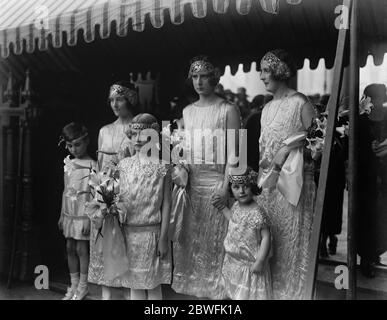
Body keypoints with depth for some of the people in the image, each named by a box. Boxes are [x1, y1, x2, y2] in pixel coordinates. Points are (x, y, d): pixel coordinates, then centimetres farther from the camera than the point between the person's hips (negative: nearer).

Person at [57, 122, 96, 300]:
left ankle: (83, 286, 15)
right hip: (69, 214, 6)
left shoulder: (91, 165, -12)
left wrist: (89, 219, -16)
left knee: (81, 249, 0)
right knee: (70, 248, 11)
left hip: (83, 214, -6)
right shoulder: (67, 163, 8)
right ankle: (74, 285, 23)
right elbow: (66, 190, 14)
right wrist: (62, 215, 14)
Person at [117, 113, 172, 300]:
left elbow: (166, 204, -6)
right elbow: (120, 198, 11)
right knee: (134, 284, 13)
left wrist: (163, 237, -8)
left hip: (151, 231, -3)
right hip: (128, 232, 4)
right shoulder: (124, 165, 5)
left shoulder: (161, 167, -6)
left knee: (153, 284, 7)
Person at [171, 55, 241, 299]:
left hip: (216, 180, -5)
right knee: (190, 237, 8)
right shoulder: (187, 112, 14)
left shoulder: (228, 110, -3)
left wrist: (226, 185, -16)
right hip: (192, 181, 5)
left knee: (214, 239, -1)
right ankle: (195, 285, 20)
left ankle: (217, 289, 12)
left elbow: (232, 152, -8)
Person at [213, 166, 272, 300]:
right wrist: (222, 207, 12)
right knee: (236, 292, 25)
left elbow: (266, 237, -23)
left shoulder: (257, 212, -26)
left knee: (249, 293, 10)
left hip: (249, 263, -7)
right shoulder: (236, 206, -2)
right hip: (234, 261, 7)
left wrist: (260, 261, -25)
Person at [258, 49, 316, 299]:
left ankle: (294, 289, 16)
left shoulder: (301, 104, -8)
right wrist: (263, 169, 6)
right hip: (268, 180, 7)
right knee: (269, 239, 11)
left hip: (293, 181, -7)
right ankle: (272, 287, 23)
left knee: (290, 237, 1)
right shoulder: (267, 108, 13)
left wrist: (289, 150, -17)